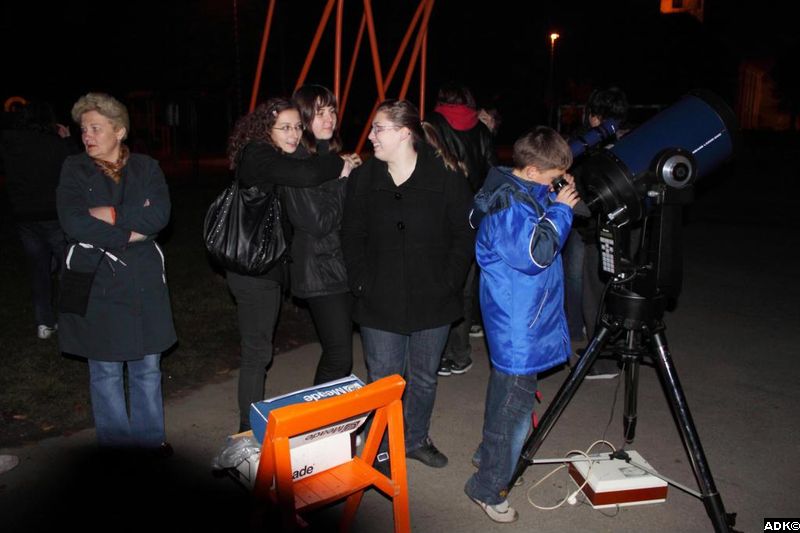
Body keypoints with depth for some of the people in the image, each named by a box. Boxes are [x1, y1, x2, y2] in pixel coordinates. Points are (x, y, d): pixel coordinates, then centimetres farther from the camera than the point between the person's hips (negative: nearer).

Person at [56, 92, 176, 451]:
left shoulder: (146, 167, 5)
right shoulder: (74, 169, 2)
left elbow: (160, 215, -10)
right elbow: (73, 223, -13)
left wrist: (111, 215, -15)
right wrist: (129, 234, -14)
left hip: (144, 281, 2)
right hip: (95, 282, -1)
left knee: (147, 367, 10)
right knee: (106, 372, 7)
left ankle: (151, 441, 26)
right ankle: (116, 446, 23)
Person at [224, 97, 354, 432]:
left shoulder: (275, 159, 14)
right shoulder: (258, 155, -17)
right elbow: (305, 175, -33)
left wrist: (336, 166, -6)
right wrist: (340, 165, -17)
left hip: (265, 268, 10)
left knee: (258, 348, 18)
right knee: (257, 351, -1)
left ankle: (255, 425, 32)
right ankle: (250, 430, 12)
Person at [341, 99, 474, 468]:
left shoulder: (446, 177, -7)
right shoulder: (363, 179, 0)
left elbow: (464, 234, -3)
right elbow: (352, 236, 5)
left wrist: (449, 282, -8)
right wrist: (361, 283, -4)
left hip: (432, 301, 0)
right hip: (380, 303, 1)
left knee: (424, 378, 17)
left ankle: (416, 439, 39)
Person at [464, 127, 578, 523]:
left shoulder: (523, 192, 8)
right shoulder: (508, 204, -23)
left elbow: (538, 235, 19)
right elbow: (535, 254, -26)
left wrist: (557, 204, 5)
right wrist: (560, 210, -18)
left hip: (521, 317, 10)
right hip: (519, 325, -10)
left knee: (506, 389, 23)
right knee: (515, 403, -1)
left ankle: (489, 455, 42)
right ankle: (486, 487, 13)